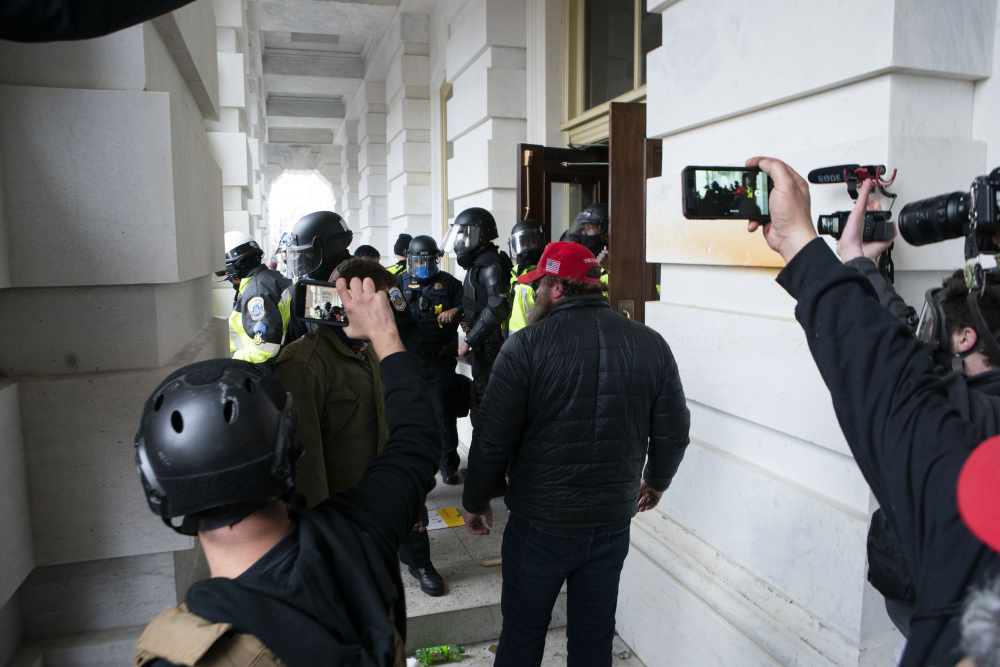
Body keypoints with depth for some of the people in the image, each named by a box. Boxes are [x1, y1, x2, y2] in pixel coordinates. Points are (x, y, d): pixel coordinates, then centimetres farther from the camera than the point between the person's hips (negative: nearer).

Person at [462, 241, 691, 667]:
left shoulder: (525, 347, -15)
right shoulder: (651, 345, -3)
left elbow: (494, 439, -12)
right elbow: (674, 432, 4)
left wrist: (475, 501, 4)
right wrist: (656, 483, 22)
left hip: (539, 525, -3)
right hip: (613, 521, 4)